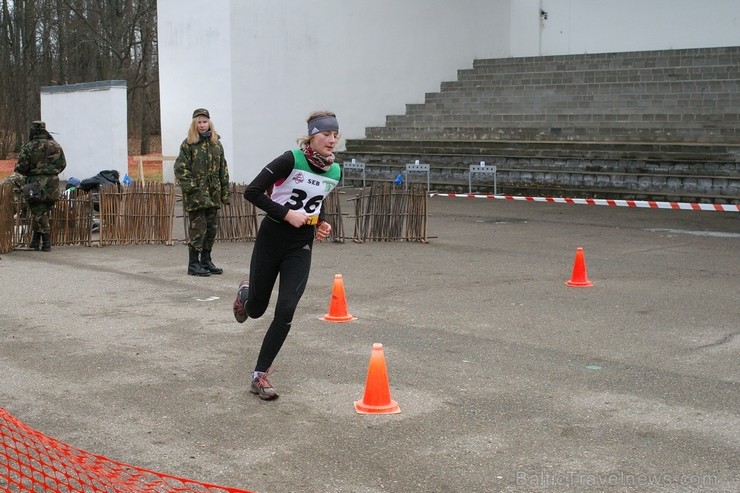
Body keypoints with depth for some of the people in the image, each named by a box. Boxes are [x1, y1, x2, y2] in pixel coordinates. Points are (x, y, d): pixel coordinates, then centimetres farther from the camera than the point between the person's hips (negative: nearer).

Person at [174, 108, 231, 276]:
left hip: (213, 194, 5)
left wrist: (225, 192, 9)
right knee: (198, 229, -5)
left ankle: (206, 261, 21)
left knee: (212, 229, 9)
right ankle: (193, 264, 3)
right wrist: (191, 189, -15)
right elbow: (180, 169, -8)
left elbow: (223, 170, 13)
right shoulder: (188, 144, -3)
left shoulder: (216, 144, 11)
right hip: (196, 195, -5)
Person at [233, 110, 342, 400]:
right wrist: (287, 214, -22)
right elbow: (251, 192, -18)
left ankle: (260, 375, 2)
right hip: (271, 239, -3)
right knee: (256, 309, 12)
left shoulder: (335, 172, 2)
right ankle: (245, 292, 52)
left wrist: (321, 222, 3)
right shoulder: (291, 160, -17)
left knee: (285, 312, -11)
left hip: (301, 247, 3)